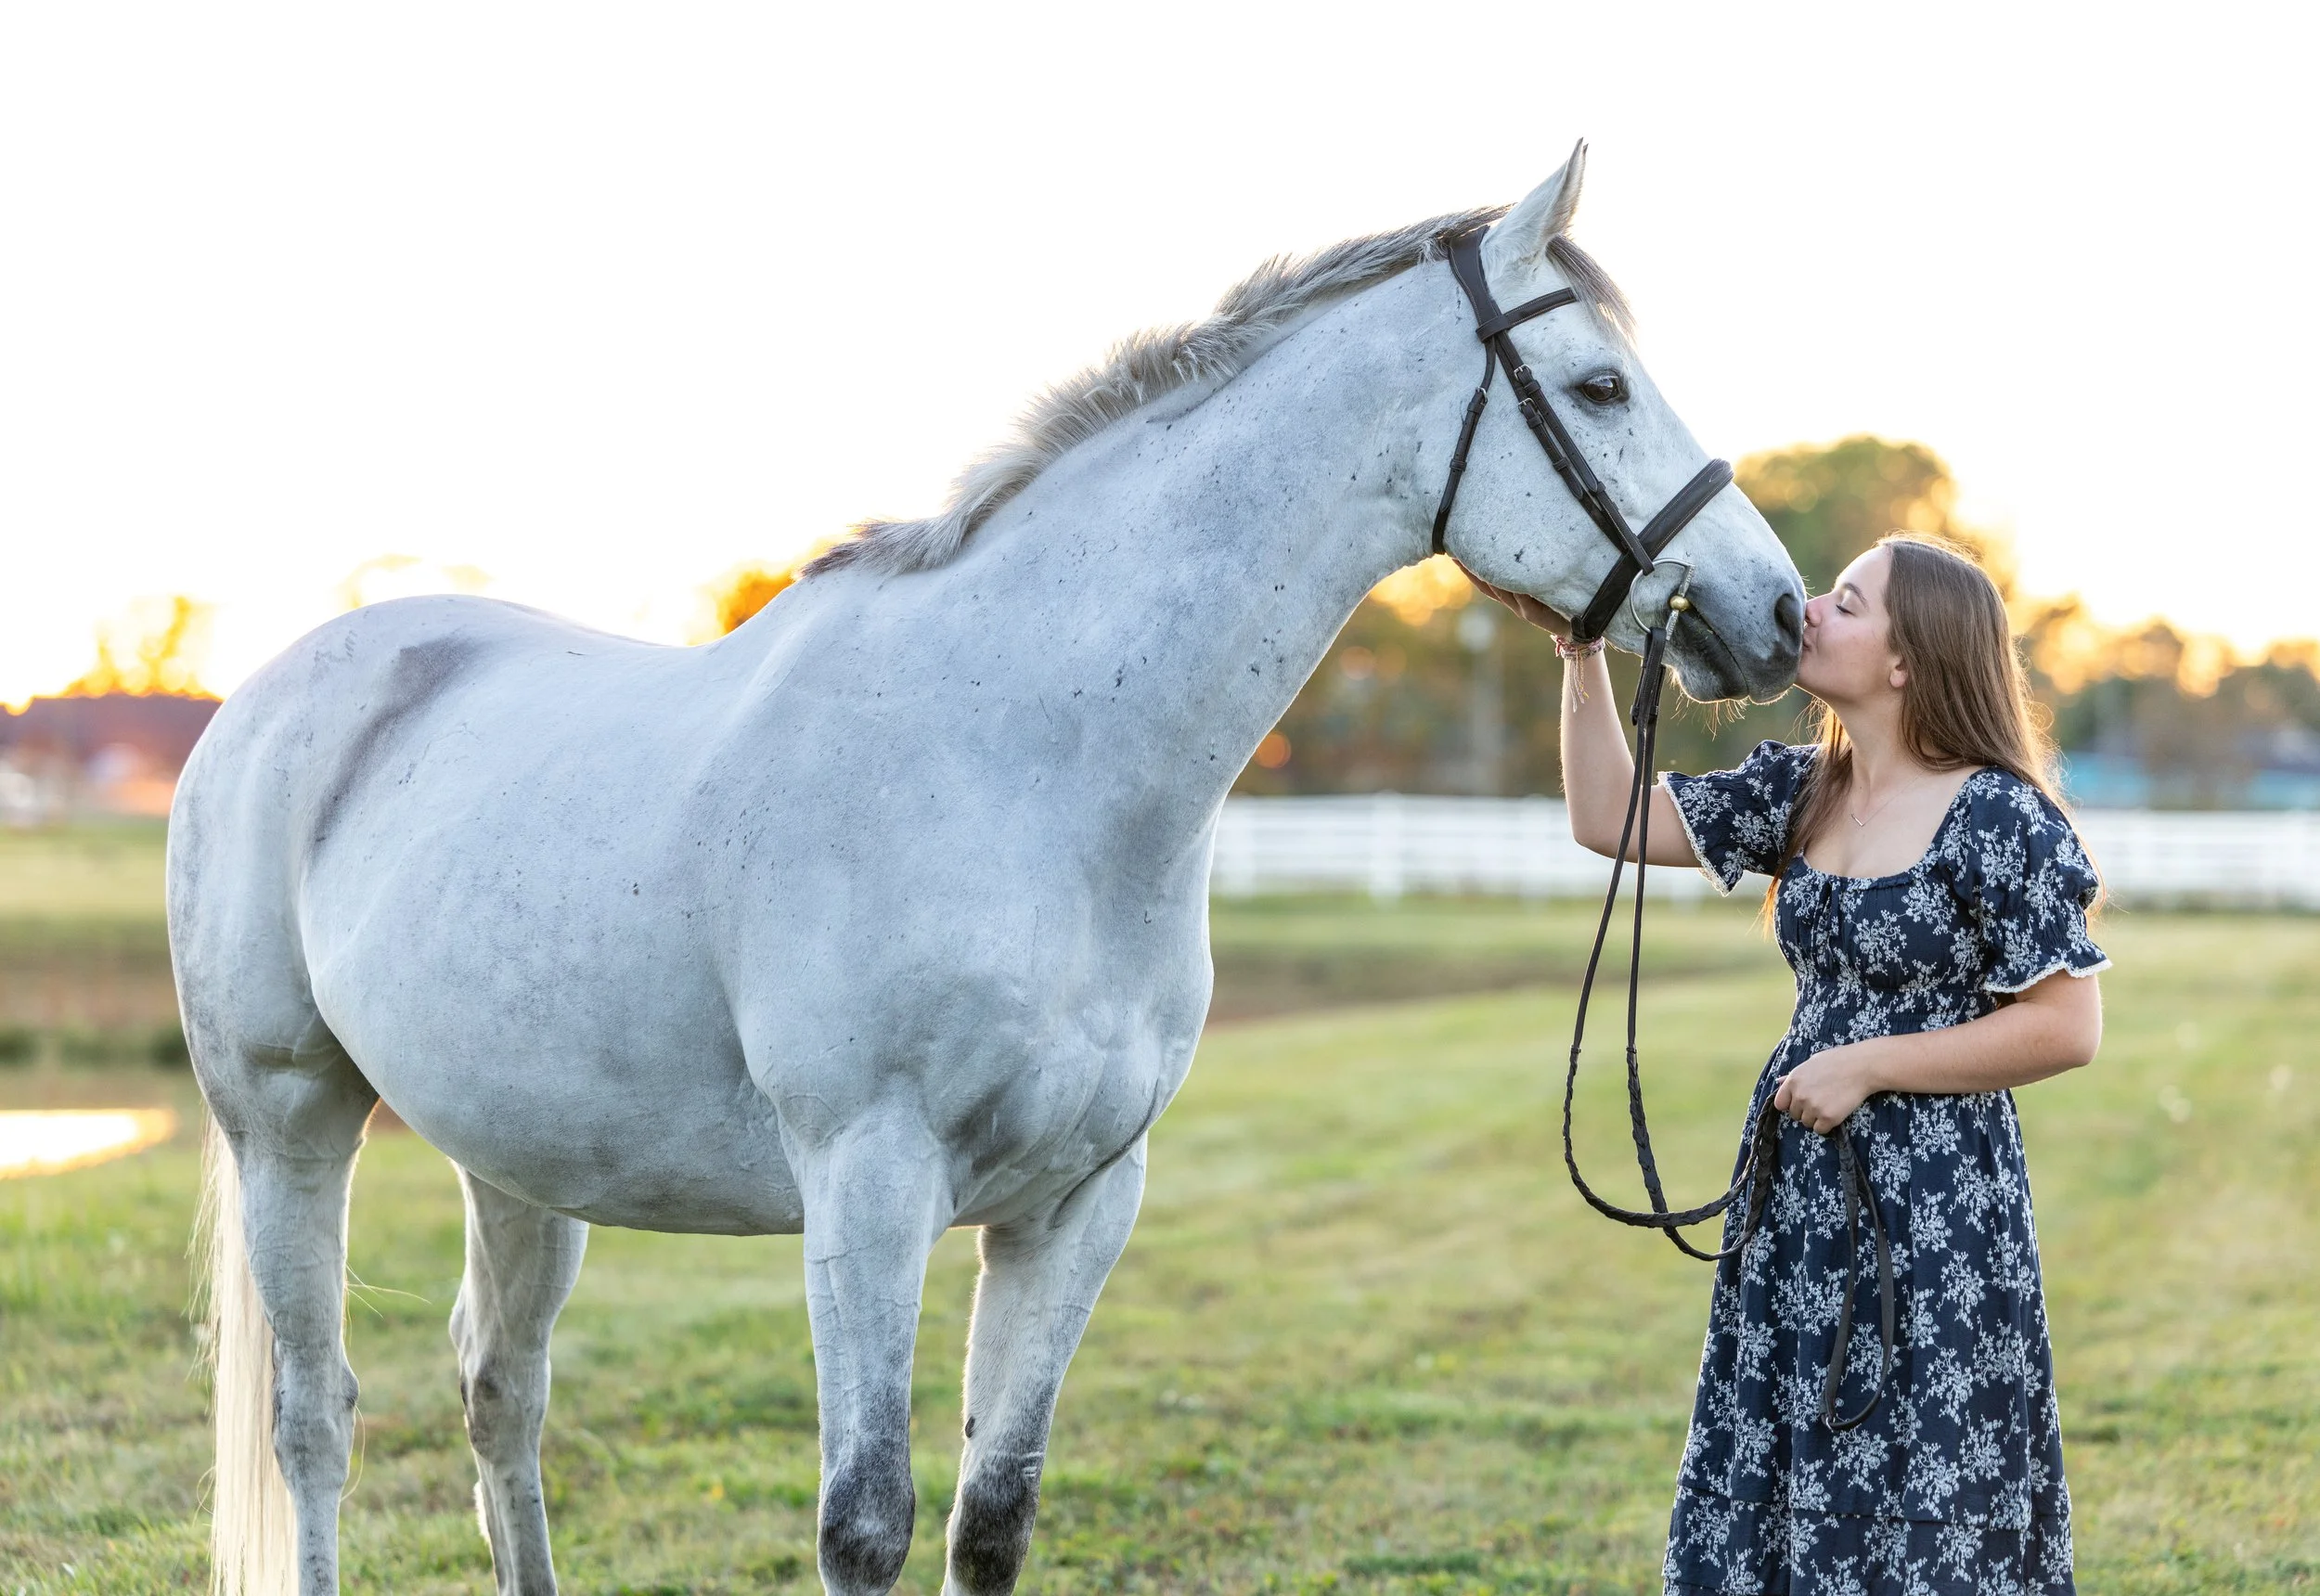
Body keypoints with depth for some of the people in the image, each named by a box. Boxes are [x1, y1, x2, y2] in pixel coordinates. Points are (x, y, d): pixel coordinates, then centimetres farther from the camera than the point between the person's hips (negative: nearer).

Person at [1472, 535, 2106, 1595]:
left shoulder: (2001, 819, -13)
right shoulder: (1799, 792, 7)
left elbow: (2068, 1028, -15)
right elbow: (1609, 818, 9)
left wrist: (1869, 1066, -16)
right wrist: (1581, 650, 1)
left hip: (1934, 1212, -7)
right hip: (1798, 1191, 7)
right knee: (1769, 1504, 12)